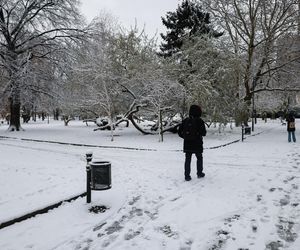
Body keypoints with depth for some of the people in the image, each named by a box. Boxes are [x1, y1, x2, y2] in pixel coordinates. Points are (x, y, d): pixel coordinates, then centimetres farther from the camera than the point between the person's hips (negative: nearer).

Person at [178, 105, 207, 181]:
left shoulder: (185, 121, -1)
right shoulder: (199, 121, -12)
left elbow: (179, 132, 1)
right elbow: (204, 133, -10)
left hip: (187, 144, 3)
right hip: (197, 144, -2)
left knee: (188, 159, 8)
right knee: (199, 158, 18)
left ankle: (187, 175, 7)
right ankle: (199, 173, 27)